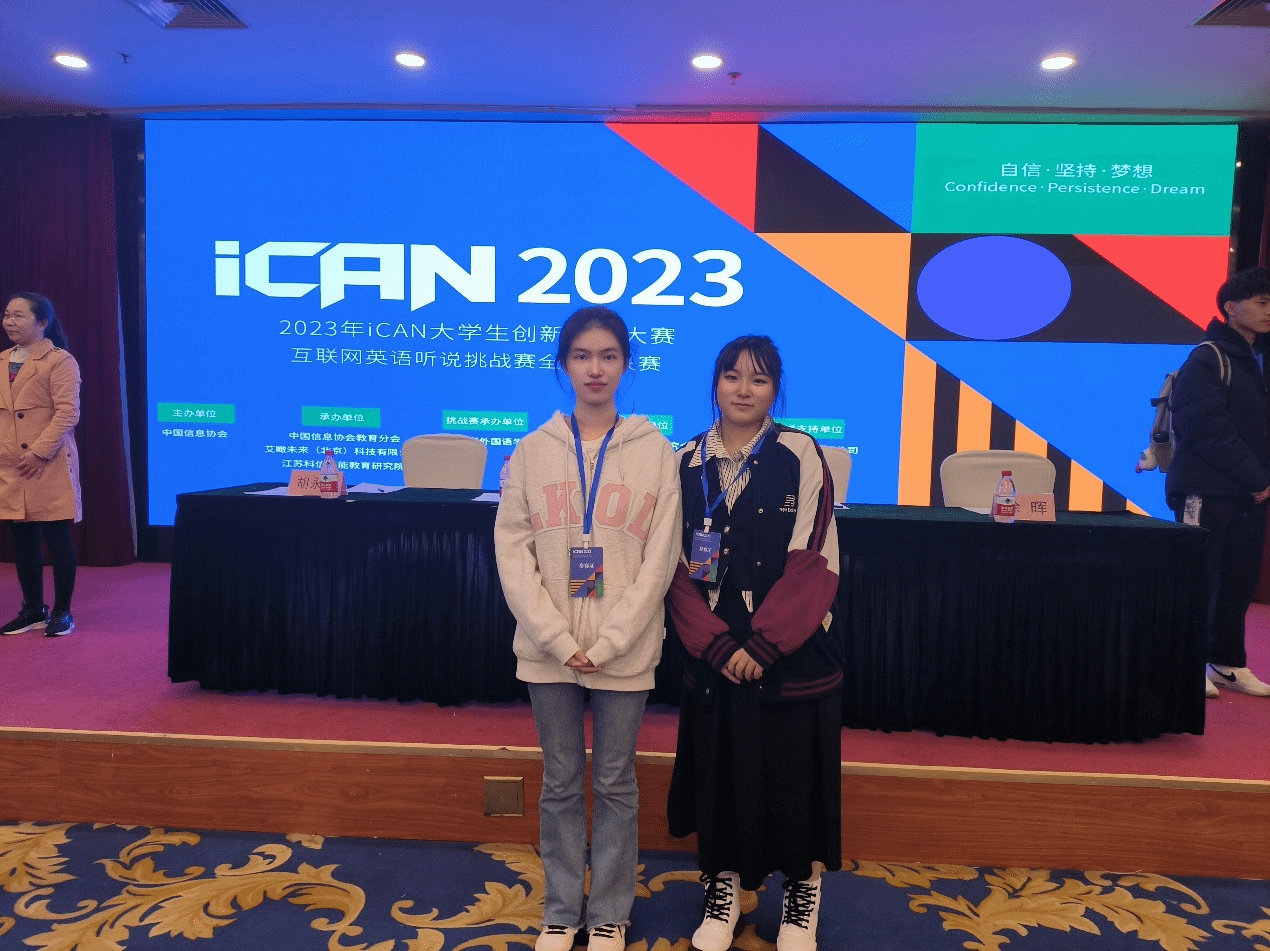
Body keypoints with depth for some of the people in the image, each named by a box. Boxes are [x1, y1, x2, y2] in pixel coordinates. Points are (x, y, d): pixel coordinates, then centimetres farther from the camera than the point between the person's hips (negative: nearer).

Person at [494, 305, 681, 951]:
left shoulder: (656, 452, -3)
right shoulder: (532, 451, 0)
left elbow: (659, 559, -6)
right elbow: (512, 551, -4)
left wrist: (607, 643, -12)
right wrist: (560, 640, -11)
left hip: (624, 651, -1)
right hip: (548, 651, 1)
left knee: (615, 783, 12)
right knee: (560, 783, 14)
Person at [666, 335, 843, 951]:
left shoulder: (800, 456, -6)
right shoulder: (687, 463, 2)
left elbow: (813, 563, -10)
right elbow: (677, 568, -1)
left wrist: (762, 645, -15)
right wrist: (718, 645, -11)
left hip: (793, 654, -2)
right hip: (712, 656, 2)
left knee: (794, 776, 9)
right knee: (719, 773, 12)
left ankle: (803, 893, 33)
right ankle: (723, 888, 34)